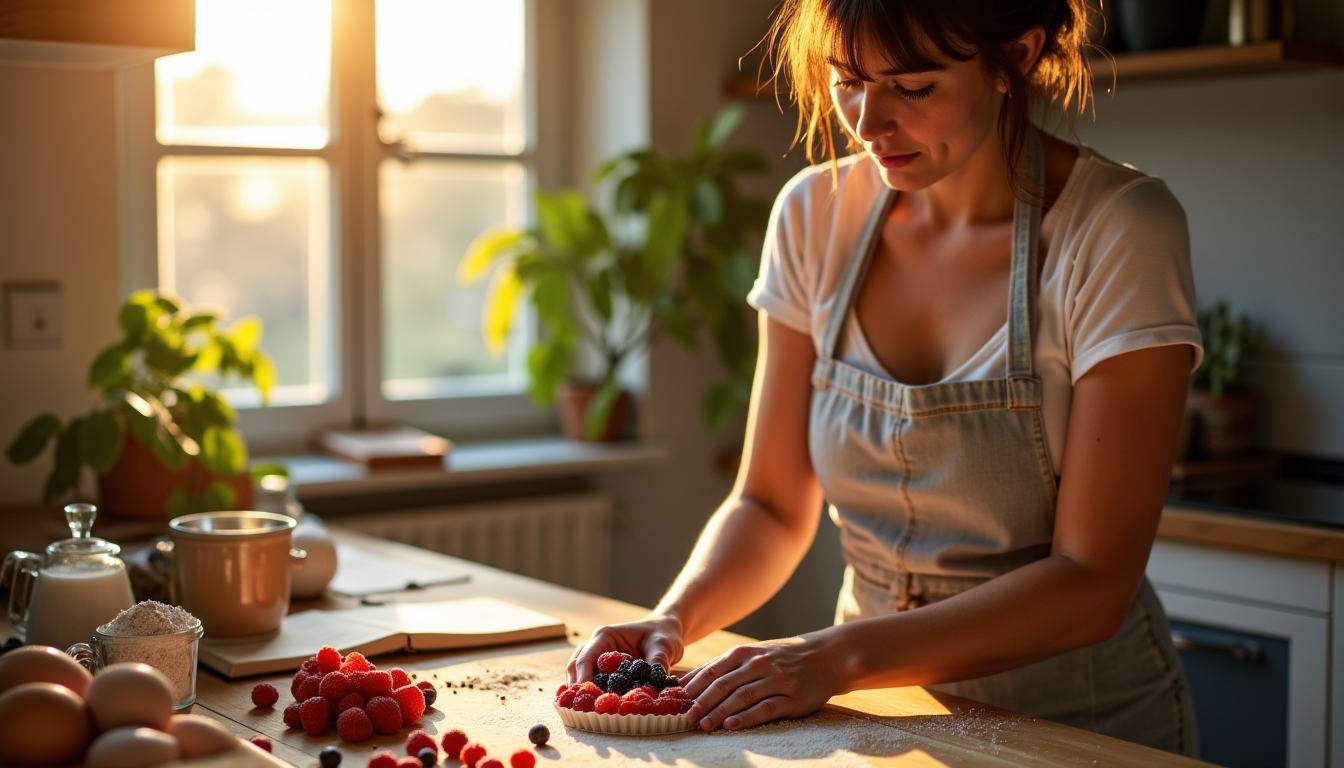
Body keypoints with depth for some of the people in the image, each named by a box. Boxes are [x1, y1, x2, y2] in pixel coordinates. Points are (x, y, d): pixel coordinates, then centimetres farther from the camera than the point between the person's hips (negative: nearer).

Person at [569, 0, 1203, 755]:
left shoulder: (1122, 230, -15)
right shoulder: (816, 216, -1)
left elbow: (1092, 584, -18)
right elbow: (774, 508, 4)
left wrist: (841, 656, -27)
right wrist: (676, 619, -14)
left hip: (1083, 724, -4)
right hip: (880, 712, 4)